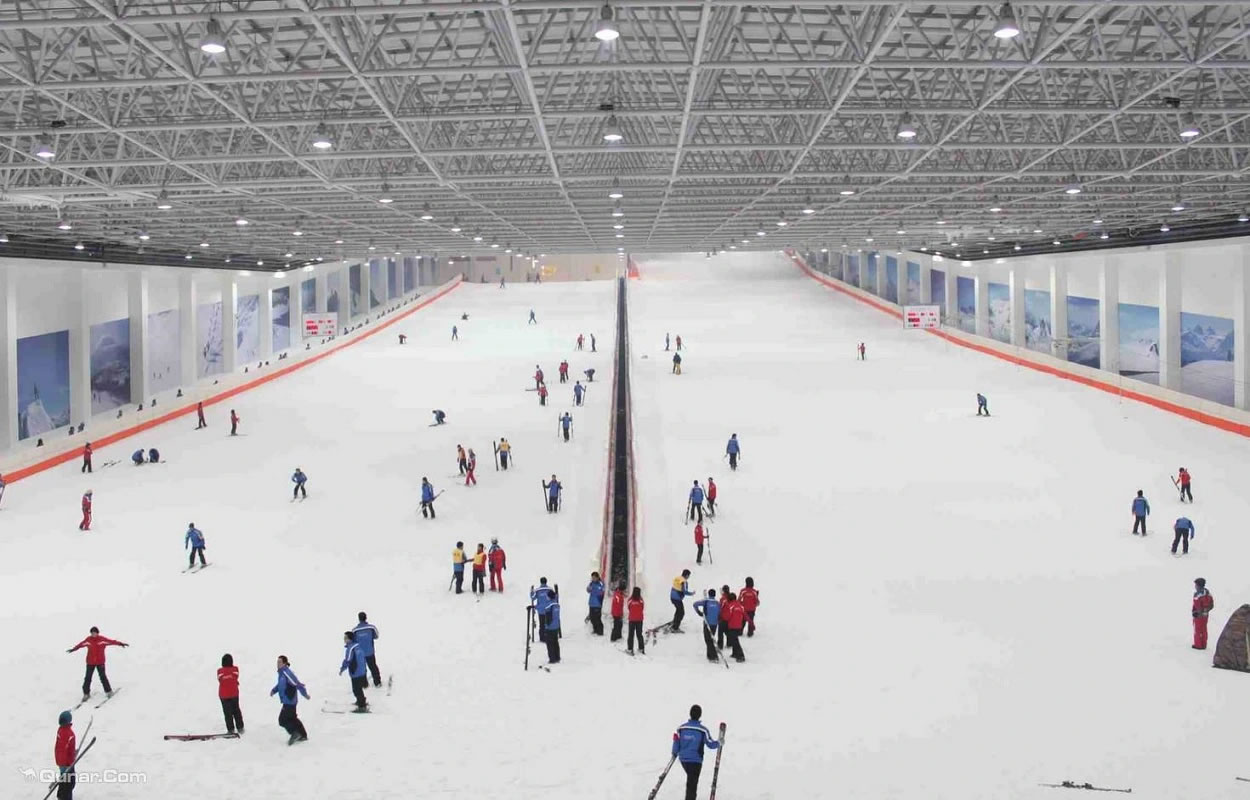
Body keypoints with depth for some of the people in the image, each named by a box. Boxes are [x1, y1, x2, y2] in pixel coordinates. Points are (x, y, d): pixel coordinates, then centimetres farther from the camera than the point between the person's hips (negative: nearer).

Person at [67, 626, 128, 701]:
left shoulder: (102, 639, -7)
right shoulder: (88, 640, 0)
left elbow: (111, 641, -11)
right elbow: (81, 644, 14)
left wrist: (120, 644, -20)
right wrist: (73, 649, 24)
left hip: (100, 662, -2)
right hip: (90, 662, 2)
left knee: (103, 677, -2)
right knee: (88, 678, 2)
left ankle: (108, 691, 12)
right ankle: (86, 693, 13)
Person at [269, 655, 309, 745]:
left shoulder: (286, 673, -25)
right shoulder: (281, 672, 7)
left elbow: (297, 684, -24)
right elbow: (280, 684, 23)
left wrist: (305, 694, -19)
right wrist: (274, 690, 6)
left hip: (289, 701, -10)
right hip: (288, 701, 10)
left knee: (283, 720, -6)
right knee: (292, 718, 19)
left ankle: (295, 733, 7)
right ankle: (303, 735, 30)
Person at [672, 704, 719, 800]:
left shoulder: (681, 728, -6)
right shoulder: (703, 730, -14)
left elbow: (676, 743, 0)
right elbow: (711, 744, -5)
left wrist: (675, 753, 18)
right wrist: (719, 743, 14)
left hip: (683, 759, 4)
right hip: (696, 760, -4)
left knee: (691, 779, 27)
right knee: (692, 783, 1)